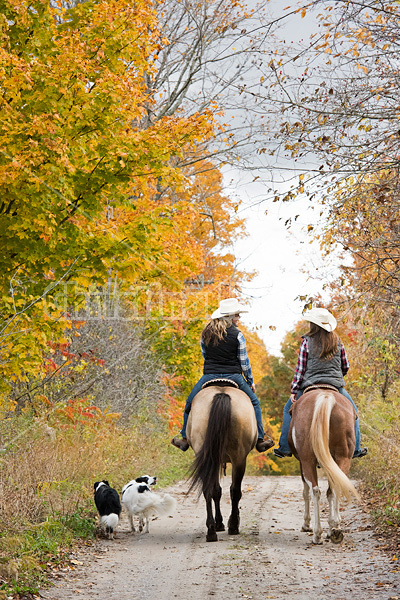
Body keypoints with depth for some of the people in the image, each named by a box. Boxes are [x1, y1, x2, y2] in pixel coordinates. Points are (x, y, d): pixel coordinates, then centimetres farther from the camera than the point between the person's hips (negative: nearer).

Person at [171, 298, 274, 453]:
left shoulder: (206, 333, 2)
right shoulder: (237, 335, -8)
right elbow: (244, 362, -3)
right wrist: (250, 381, 10)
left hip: (209, 376, 2)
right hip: (233, 376, -2)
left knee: (191, 402, 22)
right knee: (254, 402, 17)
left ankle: (185, 438, 19)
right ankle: (259, 439, 14)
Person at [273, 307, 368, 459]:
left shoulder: (307, 341, -6)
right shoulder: (337, 341, 3)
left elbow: (300, 368, -6)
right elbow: (345, 367, 10)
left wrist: (293, 390, -1)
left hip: (309, 384, -1)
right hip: (335, 386, 1)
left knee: (289, 410, 19)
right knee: (352, 412, 22)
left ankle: (284, 448, 14)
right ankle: (355, 449, 17)